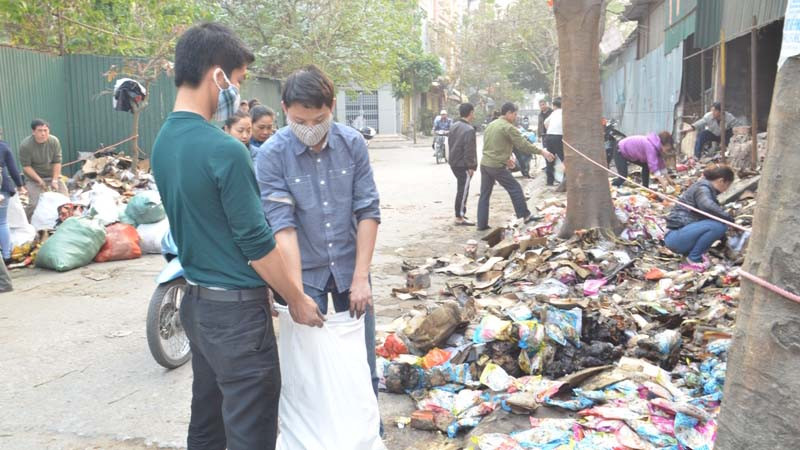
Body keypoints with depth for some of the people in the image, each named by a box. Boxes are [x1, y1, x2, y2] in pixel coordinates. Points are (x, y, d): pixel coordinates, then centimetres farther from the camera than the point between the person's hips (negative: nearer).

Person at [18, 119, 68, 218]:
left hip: (53, 175, 3)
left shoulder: (54, 141, -12)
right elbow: (26, 166, -15)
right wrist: (40, 181, -19)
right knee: (34, 204, -16)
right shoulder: (25, 145, -19)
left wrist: (55, 180, -14)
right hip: (34, 178, -3)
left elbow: (57, 162, -9)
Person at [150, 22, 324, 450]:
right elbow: (255, 241, -19)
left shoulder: (163, 141, 5)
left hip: (196, 301, 9)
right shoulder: (224, 149, -22)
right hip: (236, 309, -9)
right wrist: (297, 299, -6)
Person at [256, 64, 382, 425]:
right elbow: (282, 224, -19)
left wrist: (361, 277, -10)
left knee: (362, 361, 13)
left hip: (350, 267, 2)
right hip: (305, 272, -2)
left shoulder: (352, 143, -7)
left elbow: (368, 210, -5)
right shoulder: (271, 155, -14)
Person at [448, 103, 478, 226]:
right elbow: (469, 150, -21)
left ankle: (461, 213, 25)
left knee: (461, 189, 18)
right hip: (463, 165, -9)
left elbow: (450, 143, 16)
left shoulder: (454, 126, 10)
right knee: (463, 190, -4)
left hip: (454, 163, 9)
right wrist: (471, 166, -16)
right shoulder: (469, 129, -19)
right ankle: (459, 218, -1)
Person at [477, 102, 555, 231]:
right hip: (497, 166, -8)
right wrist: (542, 152, -9)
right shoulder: (508, 127, -11)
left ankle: (482, 224, 10)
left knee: (484, 195, 10)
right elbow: (523, 144, -15)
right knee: (515, 189, 5)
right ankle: (524, 216, 12)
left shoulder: (490, 126, 15)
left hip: (484, 164, 8)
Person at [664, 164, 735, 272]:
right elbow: (707, 206, -32)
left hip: (681, 235, 10)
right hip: (676, 235, -10)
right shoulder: (703, 188, -10)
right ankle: (693, 260, -12)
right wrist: (730, 219, -22)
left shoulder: (707, 188, 20)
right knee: (717, 225, -23)